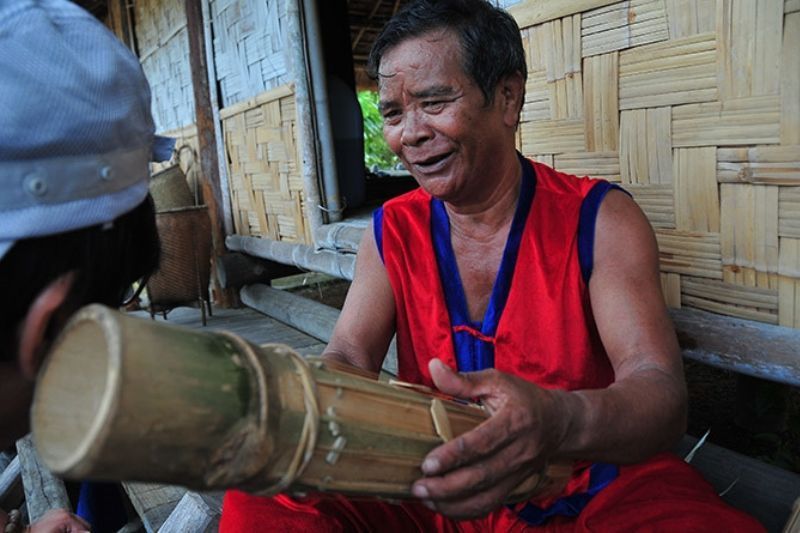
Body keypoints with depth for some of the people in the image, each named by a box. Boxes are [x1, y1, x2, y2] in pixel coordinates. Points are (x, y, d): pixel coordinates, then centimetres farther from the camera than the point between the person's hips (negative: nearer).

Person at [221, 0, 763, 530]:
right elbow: (348, 358, -7)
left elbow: (662, 391, -21)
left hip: (594, 487, -1)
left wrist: (560, 420, -44)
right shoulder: (391, 231, 0)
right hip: (432, 485, 2)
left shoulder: (598, 219, -11)